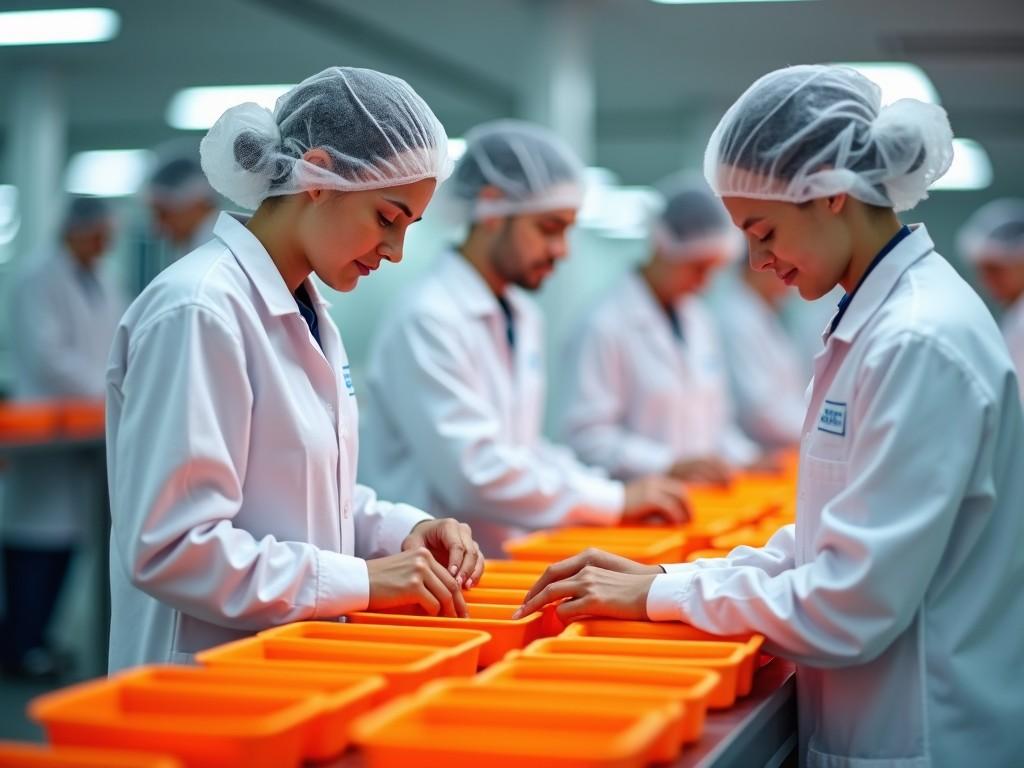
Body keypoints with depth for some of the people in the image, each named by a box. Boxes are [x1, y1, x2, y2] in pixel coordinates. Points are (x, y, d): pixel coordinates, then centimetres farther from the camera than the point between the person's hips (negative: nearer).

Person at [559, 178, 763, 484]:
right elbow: (587, 435, -12)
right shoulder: (605, 325, -8)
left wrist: (742, 457, 7)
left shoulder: (700, 320, 16)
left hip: (706, 496, 6)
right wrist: (669, 465, -15)